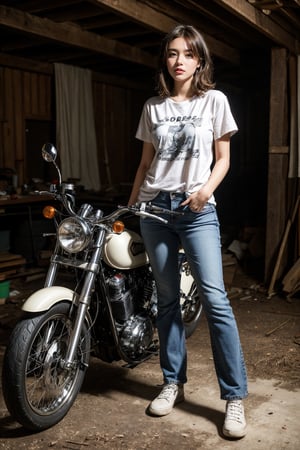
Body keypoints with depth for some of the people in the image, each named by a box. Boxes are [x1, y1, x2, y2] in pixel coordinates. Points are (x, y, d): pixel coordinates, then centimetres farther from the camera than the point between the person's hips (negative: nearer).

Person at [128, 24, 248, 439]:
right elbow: (145, 162, 16)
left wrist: (207, 188, -14)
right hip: (154, 207, 3)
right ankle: (173, 383, 19)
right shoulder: (152, 107, 13)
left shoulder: (214, 100, 5)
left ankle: (235, 396, -3)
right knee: (167, 299, 7)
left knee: (214, 298, -12)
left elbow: (223, 158, 4)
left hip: (197, 209, -3)